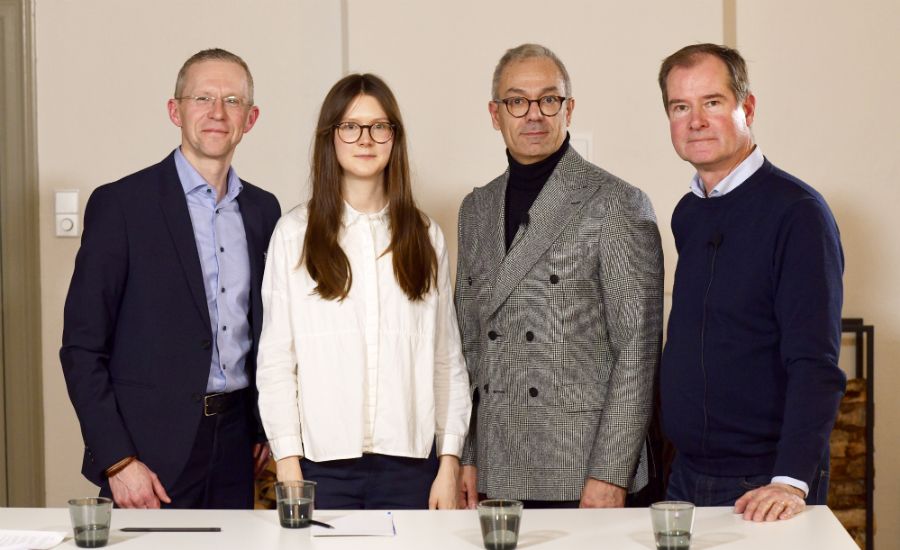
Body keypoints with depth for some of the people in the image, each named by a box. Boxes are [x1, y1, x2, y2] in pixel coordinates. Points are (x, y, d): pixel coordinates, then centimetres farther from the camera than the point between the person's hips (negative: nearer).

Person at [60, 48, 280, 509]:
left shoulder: (262, 210, 10)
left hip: (236, 446, 4)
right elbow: (82, 346, -7)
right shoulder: (119, 204, -5)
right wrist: (116, 461, -13)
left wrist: (270, 425, 8)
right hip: (151, 450, -4)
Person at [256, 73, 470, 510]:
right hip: (323, 461, -2)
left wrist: (450, 462, 2)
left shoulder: (425, 236, 10)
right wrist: (288, 466, -6)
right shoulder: (294, 233, 2)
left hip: (410, 461, 2)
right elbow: (275, 360, 0)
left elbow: (447, 358, 9)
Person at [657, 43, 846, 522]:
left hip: (765, 486, -6)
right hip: (686, 478, 6)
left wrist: (791, 481, -29)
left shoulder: (797, 213, -13)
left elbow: (815, 364, -19)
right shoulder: (687, 214, 8)